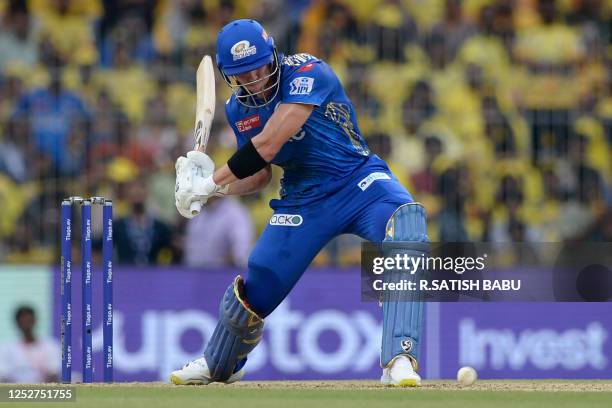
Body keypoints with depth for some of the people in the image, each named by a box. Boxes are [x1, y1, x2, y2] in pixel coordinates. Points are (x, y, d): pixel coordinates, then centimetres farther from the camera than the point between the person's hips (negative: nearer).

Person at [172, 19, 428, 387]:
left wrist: (211, 182, -19)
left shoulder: (307, 73, -22)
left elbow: (267, 146, -27)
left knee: (405, 220, -36)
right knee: (256, 288, 6)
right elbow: (260, 174, 12)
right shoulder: (239, 109, 1)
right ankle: (219, 365, 41)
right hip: (302, 201, 5)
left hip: (358, 181, -5)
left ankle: (400, 360, -43)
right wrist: (213, 187, -7)